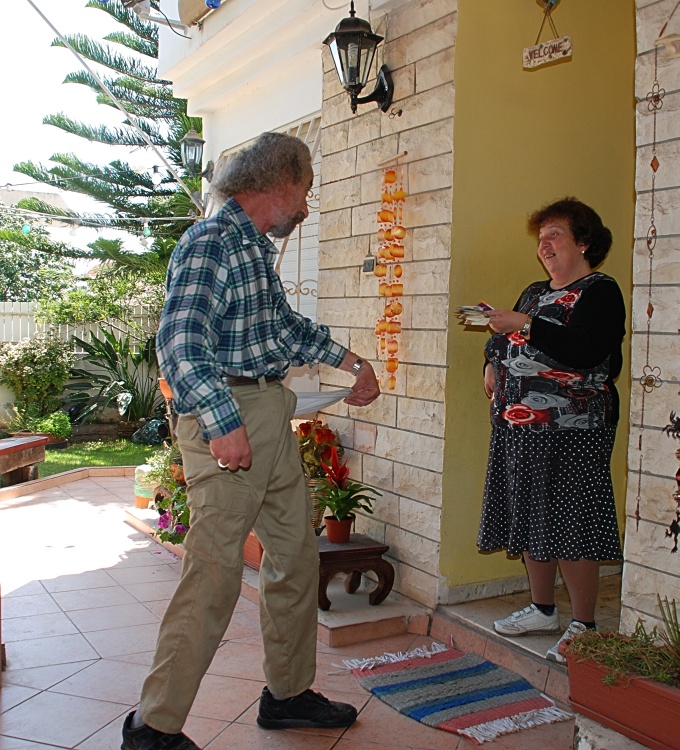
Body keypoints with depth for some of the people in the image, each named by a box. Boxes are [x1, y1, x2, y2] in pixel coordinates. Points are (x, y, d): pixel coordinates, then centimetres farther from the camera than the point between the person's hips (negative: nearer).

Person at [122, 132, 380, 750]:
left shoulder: (257, 246, 16)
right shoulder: (210, 243, -13)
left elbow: (284, 323, 30)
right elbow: (180, 342, -24)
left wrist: (349, 360, 31)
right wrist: (224, 422, -29)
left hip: (272, 414, 10)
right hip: (227, 422, -10)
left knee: (297, 556, 15)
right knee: (214, 577, -6)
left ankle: (289, 693, 30)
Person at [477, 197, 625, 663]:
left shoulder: (600, 291, -6)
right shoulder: (534, 292, 19)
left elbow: (584, 351, -22)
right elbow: (505, 340, 30)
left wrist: (526, 325, -22)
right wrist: (492, 362, 9)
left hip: (571, 430, -8)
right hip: (520, 427, 8)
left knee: (570, 521, -6)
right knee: (530, 518, 13)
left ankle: (584, 626, 6)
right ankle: (543, 610, 26)